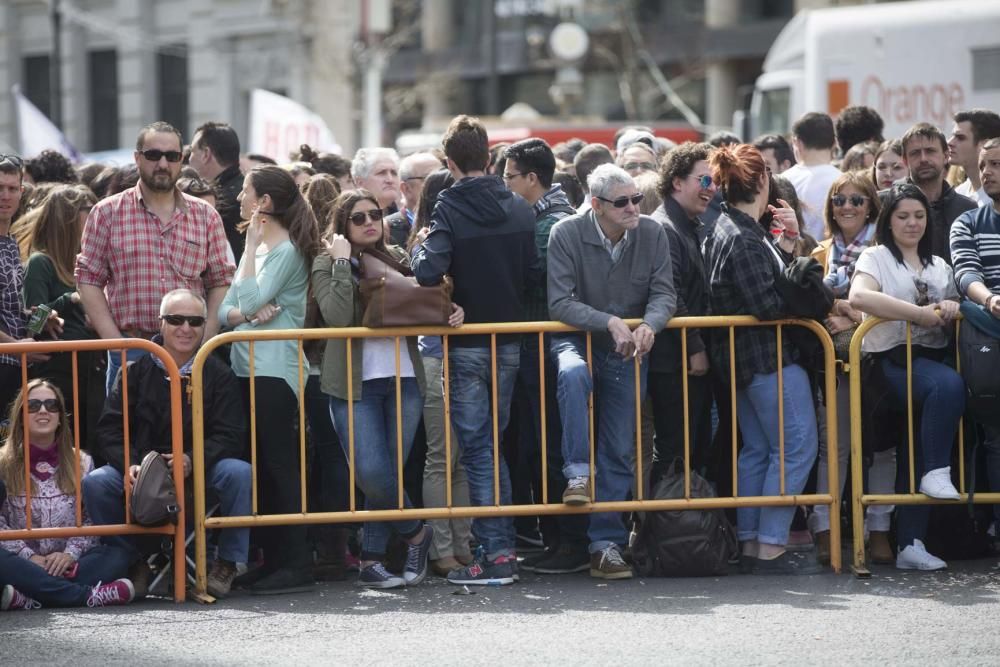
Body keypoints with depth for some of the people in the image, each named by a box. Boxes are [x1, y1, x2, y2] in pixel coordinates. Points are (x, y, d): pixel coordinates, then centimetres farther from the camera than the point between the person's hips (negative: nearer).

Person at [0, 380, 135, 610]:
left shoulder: (81, 463, 14)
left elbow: (91, 519, 7)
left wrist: (71, 553, -13)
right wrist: (27, 556, -18)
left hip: (66, 563, 2)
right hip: (23, 563, -2)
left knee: (117, 556, -27)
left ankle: (29, 598, -40)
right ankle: (86, 595, -39)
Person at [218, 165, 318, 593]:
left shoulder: (286, 251, -9)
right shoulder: (258, 248, 17)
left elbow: (251, 299, -20)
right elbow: (227, 309, 12)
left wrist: (251, 245, -13)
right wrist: (245, 313, -10)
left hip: (275, 370, -9)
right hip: (248, 368, 9)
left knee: (279, 465, -9)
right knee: (263, 467, 9)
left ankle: (296, 564, -8)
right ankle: (274, 559, 13)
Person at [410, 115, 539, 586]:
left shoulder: (450, 209, -13)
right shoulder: (520, 209, 1)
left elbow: (429, 272, -25)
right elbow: (534, 274, 4)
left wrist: (420, 247, -4)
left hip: (466, 345, -5)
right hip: (509, 342, 5)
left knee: (477, 447, -2)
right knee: (495, 441, 16)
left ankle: (496, 552, -6)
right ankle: (501, 543, 18)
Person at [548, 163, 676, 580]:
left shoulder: (652, 234, -5)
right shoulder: (567, 234, -14)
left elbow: (664, 294, -6)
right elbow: (559, 302, -18)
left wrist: (648, 326, -27)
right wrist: (609, 322, -29)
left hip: (628, 353, 3)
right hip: (577, 340, -3)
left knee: (619, 452, 1)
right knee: (574, 375, -40)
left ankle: (606, 544, 7)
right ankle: (578, 475, -33)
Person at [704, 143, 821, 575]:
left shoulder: (726, 230, 12)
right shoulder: (744, 239, -19)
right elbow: (766, 305, -22)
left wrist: (786, 245, 6)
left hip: (746, 358, 11)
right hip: (769, 357, -10)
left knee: (756, 450, 14)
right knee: (796, 447, -7)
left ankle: (750, 545, 17)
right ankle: (771, 547, -8)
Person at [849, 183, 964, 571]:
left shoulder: (938, 266, 26)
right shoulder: (876, 258, 6)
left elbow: (952, 308, 28)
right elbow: (859, 296, -14)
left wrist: (952, 307, 1)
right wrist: (920, 313, -17)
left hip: (931, 359, 5)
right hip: (893, 360, -5)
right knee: (949, 385, -35)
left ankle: (910, 545, -3)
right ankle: (936, 473, -20)